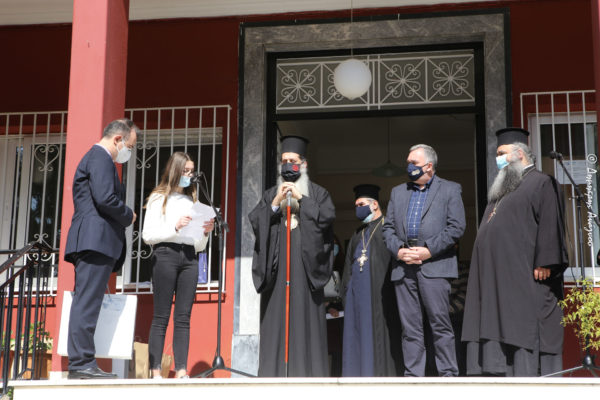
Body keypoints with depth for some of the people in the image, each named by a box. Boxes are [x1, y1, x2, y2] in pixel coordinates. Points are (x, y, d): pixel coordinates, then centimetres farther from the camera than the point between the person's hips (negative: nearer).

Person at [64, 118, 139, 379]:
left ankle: (80, 364, 8)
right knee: (87, 303, -12)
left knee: (86, 304, 8)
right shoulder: (101, 158, -7)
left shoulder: (94, 157, 27)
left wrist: (124, 216, 17)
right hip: (97, 240, -11)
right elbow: (105, 198, -19)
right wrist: (129, 216, -4)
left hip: (90, 242, 11)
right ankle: (81, 363, -14)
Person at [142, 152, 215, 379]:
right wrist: (175, 227, -9)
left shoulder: (193, 201, 22)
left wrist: (206, 232, 2)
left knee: (183, 317, -2)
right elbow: (148, 235, -1)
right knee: (161, 316, -7)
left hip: (189, 257, 4)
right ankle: (155, 372, -8)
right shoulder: (159, 199, 9)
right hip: (166, 254, -4)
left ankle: (181, 371, -5)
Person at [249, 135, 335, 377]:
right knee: (276, 318, -3)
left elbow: (327, 216, -5)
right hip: (276, 267, 2)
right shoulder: (271, 194, 18)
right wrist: (275, 203, -6)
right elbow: (254, 220, 5)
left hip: (306, 265, -2)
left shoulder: (317, 193, 12)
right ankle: (275, 372, -1)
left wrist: (301, 199, -7)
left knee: (306, 318, -5)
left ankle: (307, 372, -4)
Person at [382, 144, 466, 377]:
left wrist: (429, 250, -10)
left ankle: (448, 374, 1)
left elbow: (457, 227, -1)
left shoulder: (450, 190, 9)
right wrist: (398, 250, -2)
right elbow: (388, 228, 17)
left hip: (435, 266, -4)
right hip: (404, 268, 4)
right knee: (410, 327, 3)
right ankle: (412, 376, 7)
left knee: (440, 325, -6)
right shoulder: (398, 192, 22)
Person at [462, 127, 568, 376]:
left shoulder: (540, 183, -4)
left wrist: (543, 263, -20)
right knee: (500, 326, 6)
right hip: (499, 280, 9)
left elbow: (549, 226, -13)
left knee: (524, 327, -9)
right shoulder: (503, 190, 24)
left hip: (523, 275, -9)